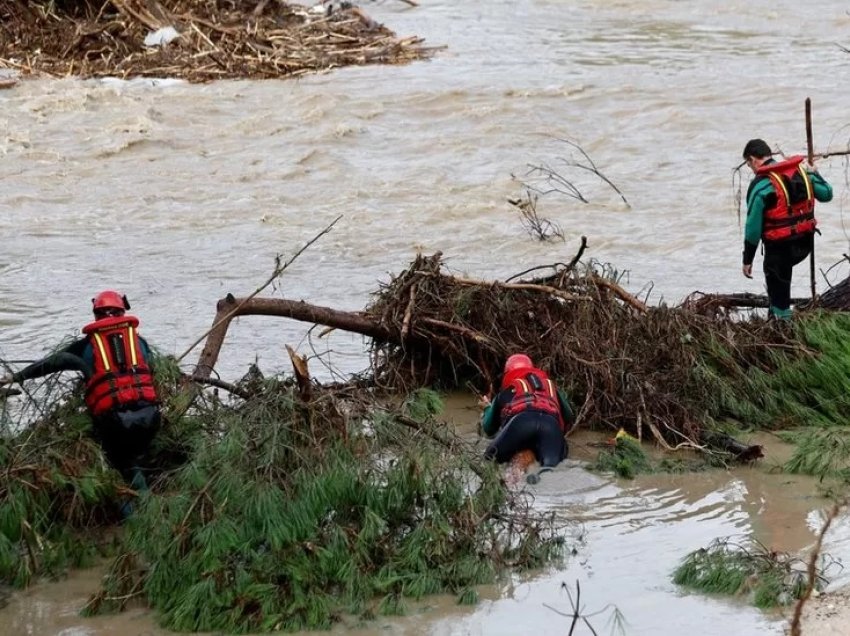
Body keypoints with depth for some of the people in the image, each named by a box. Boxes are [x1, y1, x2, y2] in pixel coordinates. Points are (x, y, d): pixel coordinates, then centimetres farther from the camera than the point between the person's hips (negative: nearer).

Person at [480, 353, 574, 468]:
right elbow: (569, 420, 37)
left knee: (491, 458, 9)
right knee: (551, 466, -15)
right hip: (551, 424, 1)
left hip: (521, 420, -1)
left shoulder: (505, 392, 38)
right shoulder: (551, 386, 42)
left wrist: (487, 408, 65)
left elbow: (489, 429, 44)